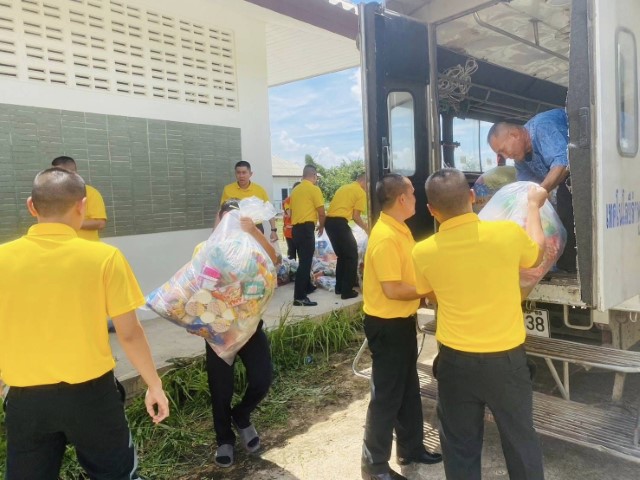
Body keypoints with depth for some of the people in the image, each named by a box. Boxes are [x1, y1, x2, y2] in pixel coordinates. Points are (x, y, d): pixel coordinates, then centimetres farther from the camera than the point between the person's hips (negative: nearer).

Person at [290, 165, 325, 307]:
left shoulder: (295, 190, 15)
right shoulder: (314, 189, -6)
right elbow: (321, 212, -7)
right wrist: (321, 226, 11)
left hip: (295, 228, 8)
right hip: (306, 228, -8)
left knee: (304, 260, 21)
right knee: (305, 262, -9)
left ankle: (307, 287, 35)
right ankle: (299, 297, -12)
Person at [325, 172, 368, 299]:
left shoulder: (344, 187, 24)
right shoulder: (361, 192, 0)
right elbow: (356, 216, -3)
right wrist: (366, 228, 11)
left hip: (329, 221, 8)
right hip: (339, 222, -8)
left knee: (342, 255, 20)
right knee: (351, 255, 3)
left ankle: (339, 287, 24)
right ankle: (347, 291, 3)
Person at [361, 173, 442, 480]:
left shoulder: (400, 230, 8)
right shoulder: (385, 237, -23)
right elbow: (392, 289, -25)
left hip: (403, 321, 10)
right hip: (387, 325, -10)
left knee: (409, 389, 21)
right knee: (386, 395, 2)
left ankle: (410, 447, 38)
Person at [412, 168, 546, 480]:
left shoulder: (424, 252, -12)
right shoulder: (508, 233, -15)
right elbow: (536, 253, 10)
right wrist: (533, 205, 23)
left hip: (456, 362, 0)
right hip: (507, 359, 0)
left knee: (461, 446, 17)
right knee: (520, 440, 20)